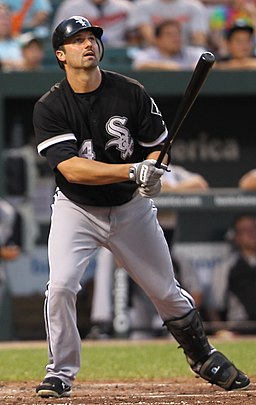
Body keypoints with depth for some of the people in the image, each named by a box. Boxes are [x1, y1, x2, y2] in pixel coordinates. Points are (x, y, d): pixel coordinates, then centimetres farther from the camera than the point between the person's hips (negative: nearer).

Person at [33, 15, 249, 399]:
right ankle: (60, 373, -4)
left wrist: (153, 173, -23)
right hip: (76, 209, -2)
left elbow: (158, 146, 1)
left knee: (167, 293, 9)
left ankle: (203, 357, 33)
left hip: (131, 208, 2)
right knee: (61, 285, -21)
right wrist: (132, 171, -38)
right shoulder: (50, 108, -16)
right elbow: (70, 168, -27)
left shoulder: (131, 93, -10)